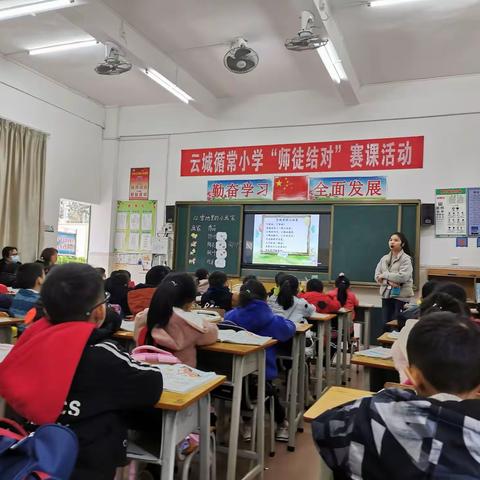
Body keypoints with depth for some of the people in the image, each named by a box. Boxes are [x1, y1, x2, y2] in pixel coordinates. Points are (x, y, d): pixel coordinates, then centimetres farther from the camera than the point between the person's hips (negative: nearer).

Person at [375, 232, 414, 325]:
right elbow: (377, 276, 3)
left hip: (401, 296, -5)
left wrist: (384, 275, -11)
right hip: (386, 295, 5)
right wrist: (389, 281, -16)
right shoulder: (384, 258, 10)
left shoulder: (406, 259, -6)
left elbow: (403, 276, -19)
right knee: (385, 324, 7)